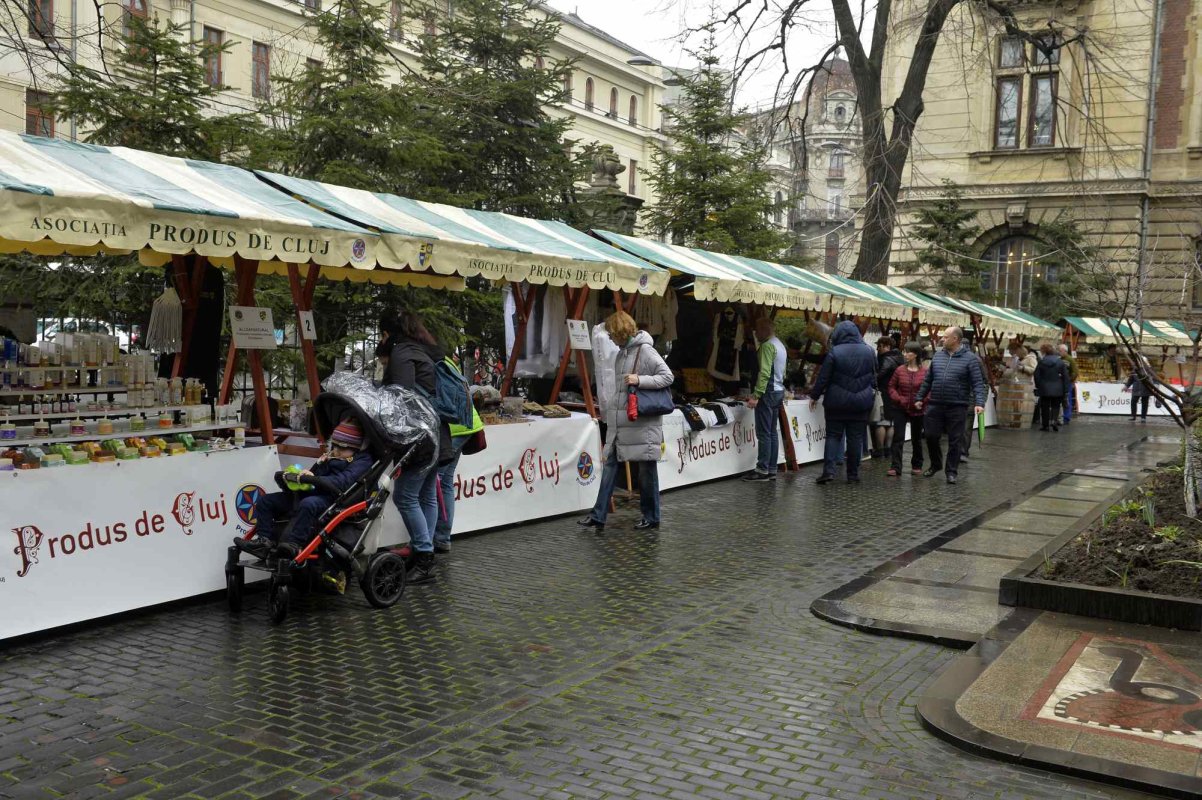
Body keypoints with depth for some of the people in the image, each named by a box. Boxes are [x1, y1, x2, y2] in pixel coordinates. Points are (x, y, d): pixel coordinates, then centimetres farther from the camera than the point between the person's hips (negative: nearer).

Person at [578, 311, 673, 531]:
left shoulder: (645, 351, -10)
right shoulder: (621, 354, 16)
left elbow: (667, 377, -14)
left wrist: (640, 380, -21)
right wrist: (608, 402, 15)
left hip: (643, 422, -8)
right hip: (619, 422, 8)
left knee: (647, 469, 3)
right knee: (609, 465, 4)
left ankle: (651, 517, 16)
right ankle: (598, 516, 7)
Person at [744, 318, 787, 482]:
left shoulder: (768, 345, -12)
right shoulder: (780, 345, 18)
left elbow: (764, 372, -21)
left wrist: (756, 395, -23)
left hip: (768, 392, -10)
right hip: (779, 391, 10)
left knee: (763, 433, -8)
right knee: (772, 432, 10)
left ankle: (762, 470, -9)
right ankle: (772, 470, 11)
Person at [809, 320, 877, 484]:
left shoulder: (834, 352, -10)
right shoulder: (869, 351, 2)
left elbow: (823, 378, -7)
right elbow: (874, 377, 14)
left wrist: (814, 396, 4)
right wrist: (872, 390, 31)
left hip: (837, 402, -2)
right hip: (861, 403, 3)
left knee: (833, 435, 4)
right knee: (856, 437, 7)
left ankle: (829, 470, -7)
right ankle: (853, 474, 8)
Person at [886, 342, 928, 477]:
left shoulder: (925, 372, -7)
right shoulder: (899, 370, -2)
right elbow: (891, 387, 3)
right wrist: (898, 398, -12)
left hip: (917, 410, -1)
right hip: (900, 409, 1)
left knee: (917, 439, 14)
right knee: (898, 438, -6)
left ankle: (917, 466, 28)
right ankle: (895, 467, -6)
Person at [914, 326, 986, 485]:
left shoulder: (970, 359, -5)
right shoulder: (937, 355, 9)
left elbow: (978, 383, -10)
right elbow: (927, 379, 15)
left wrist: (979, 403, -22)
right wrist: (919, 398, 14)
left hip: (957, 407, -4)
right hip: (934, 405, 4)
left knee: (955, 440, 3)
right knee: (931, 436, 7)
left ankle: (952, 471, 14)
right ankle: (935, 464, 29)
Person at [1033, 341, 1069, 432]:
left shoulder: (1041, 362, -4)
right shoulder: (1060, 362, -3)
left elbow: (1036, 375, -1)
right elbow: (1065, 376, -1)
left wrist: (1038, 386, 10)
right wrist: (1065, 389, 4)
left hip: (1044, 389, 0)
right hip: (1057, 390, 0)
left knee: (1045, 407, 8)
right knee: (1055, 406, 10)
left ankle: (1045, 424, 9)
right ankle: (1054, 420, -12)